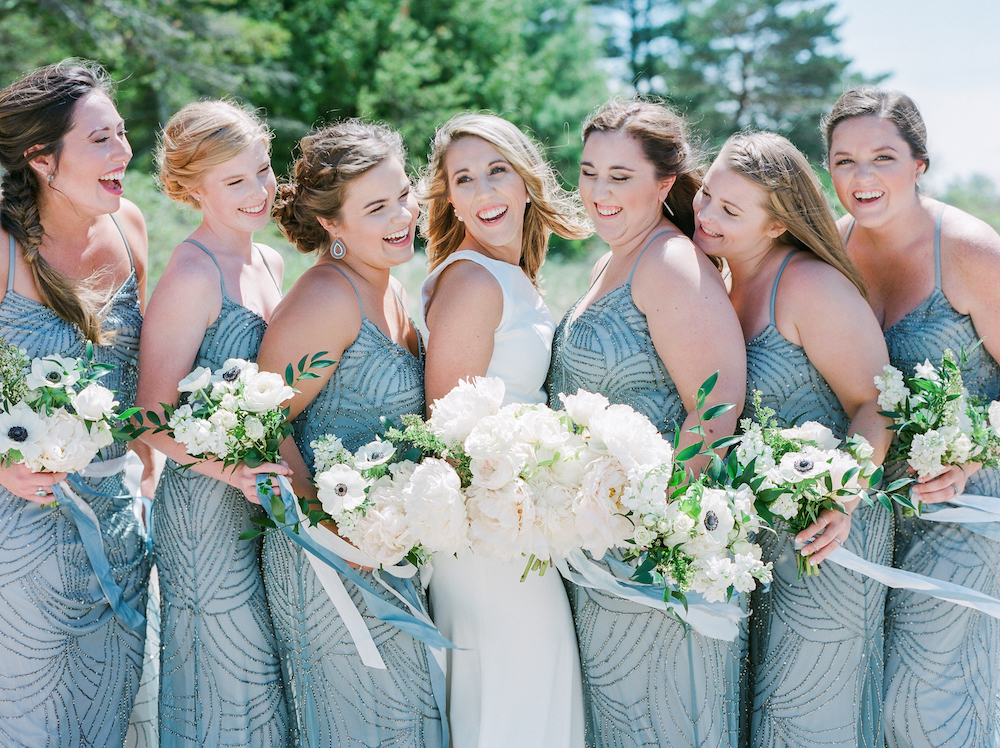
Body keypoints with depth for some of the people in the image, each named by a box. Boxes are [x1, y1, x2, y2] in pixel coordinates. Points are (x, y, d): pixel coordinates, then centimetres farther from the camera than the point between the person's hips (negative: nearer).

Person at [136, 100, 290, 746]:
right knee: (233, 687, 3)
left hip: (265, 502, 8)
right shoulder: (193, 274, -16)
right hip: (208, 505, -8)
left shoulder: (269, 262, 10)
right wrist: (240, 470, -28)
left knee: (272, 678, 17)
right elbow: (154, 416, -17)